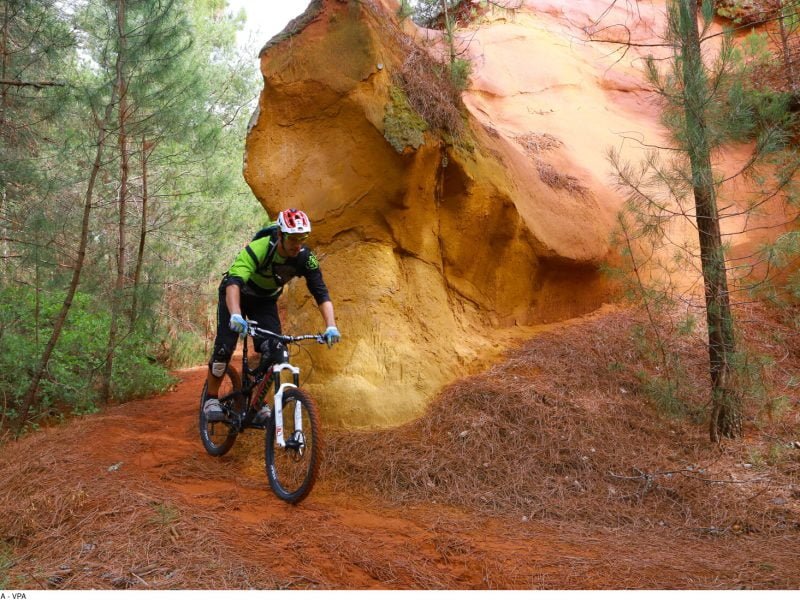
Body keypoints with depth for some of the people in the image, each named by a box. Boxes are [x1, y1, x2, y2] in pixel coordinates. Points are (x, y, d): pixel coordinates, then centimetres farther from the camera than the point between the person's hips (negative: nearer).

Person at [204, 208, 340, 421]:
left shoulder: (306, 259, -23)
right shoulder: (259, 249, -36)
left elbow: (321, 294, -25)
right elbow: (233, 282, -47)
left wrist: (331, 326, -41)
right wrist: (235, 315, -65)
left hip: (265, 301, 3)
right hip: (236, 295, -3)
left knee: (275, 352, -14)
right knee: (224, 347, -16)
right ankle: (211, 398, 6)